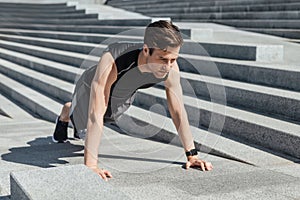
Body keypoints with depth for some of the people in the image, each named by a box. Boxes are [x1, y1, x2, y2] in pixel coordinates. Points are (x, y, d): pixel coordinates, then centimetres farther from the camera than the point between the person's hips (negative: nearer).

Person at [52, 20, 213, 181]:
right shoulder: (111, 62, -49)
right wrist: (91, 166, -50)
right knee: (84, 131, 21)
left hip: (124, 98, 4)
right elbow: (96, 115, -48)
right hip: (92, 90, -4)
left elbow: (178, 111, -23)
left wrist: (192, 155, -22)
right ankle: (65, 115, 55)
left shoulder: (171, 69, -35)